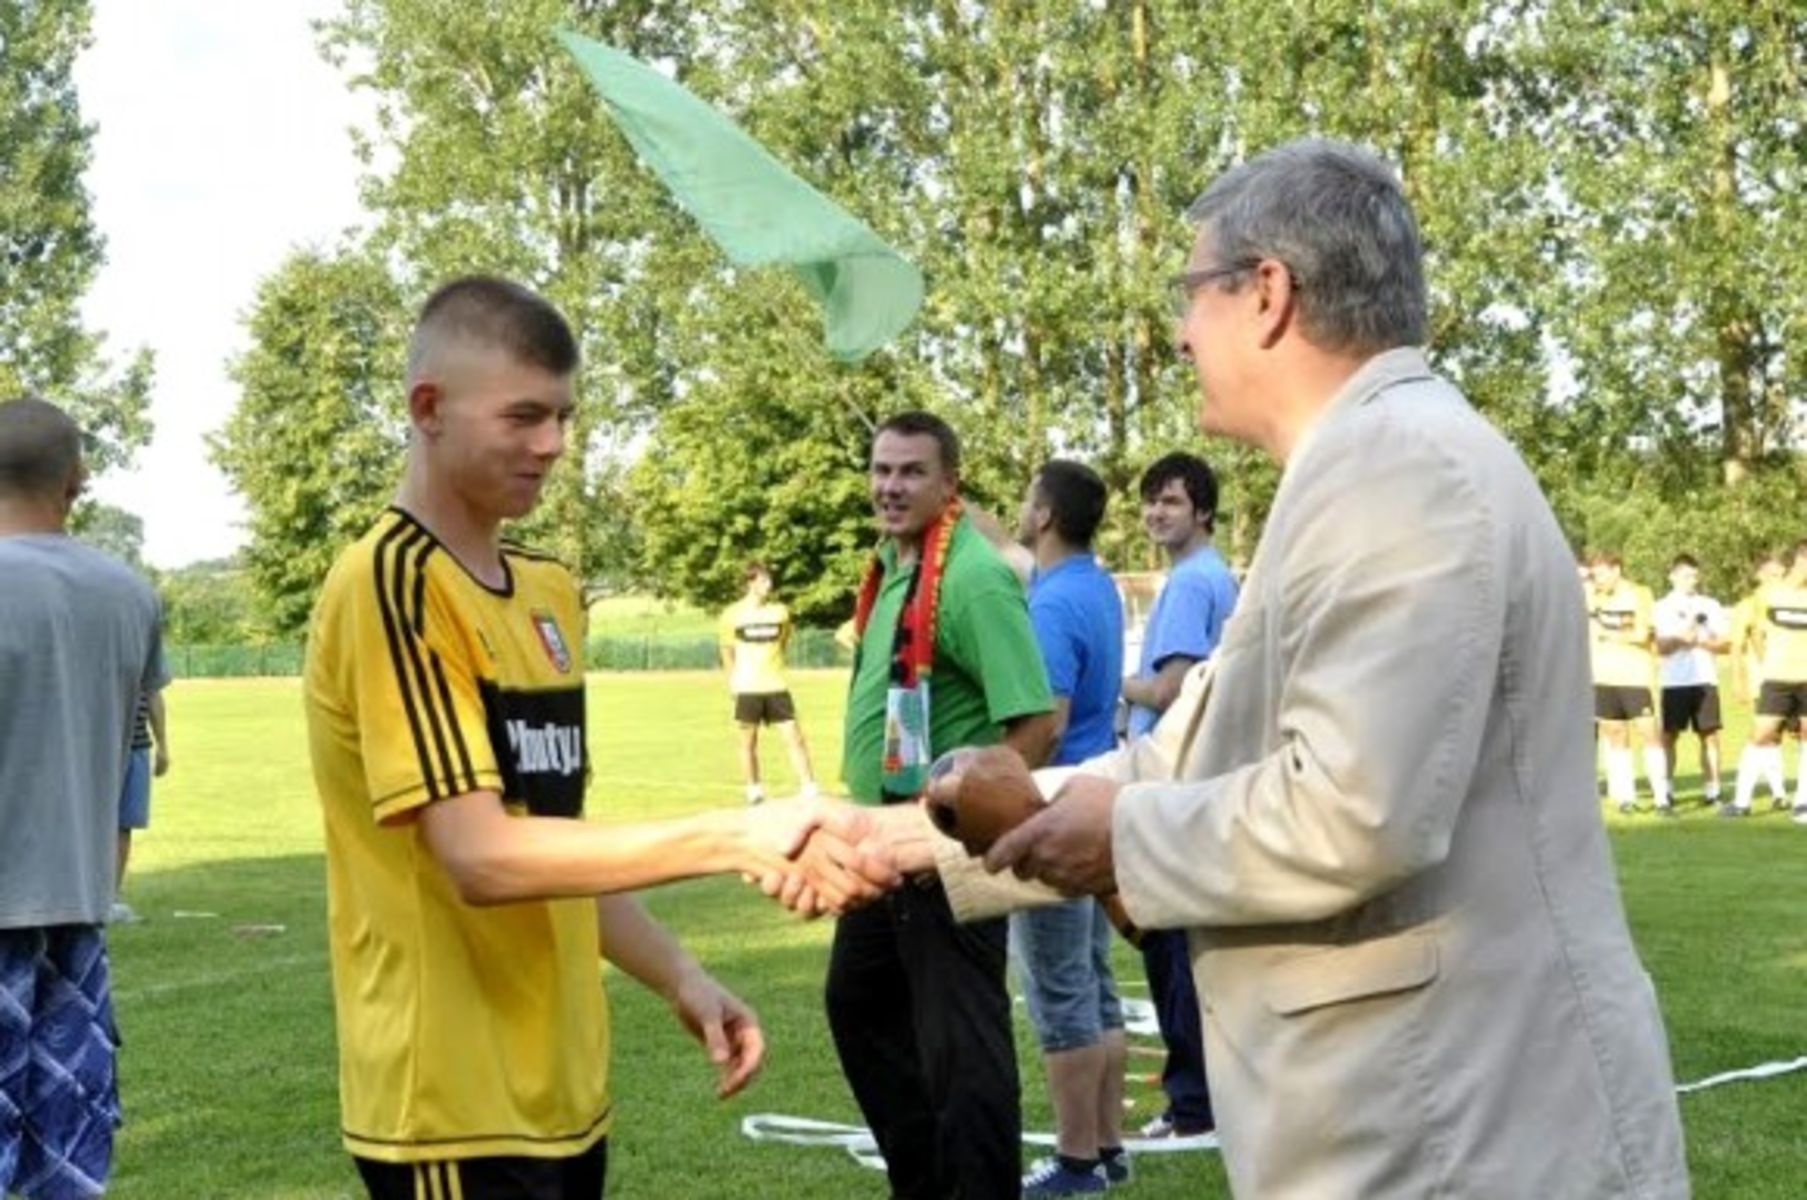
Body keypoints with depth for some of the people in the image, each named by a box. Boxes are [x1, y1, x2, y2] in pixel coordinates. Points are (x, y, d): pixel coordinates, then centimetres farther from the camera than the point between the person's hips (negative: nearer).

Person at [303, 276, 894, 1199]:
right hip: (454, 1106, -8)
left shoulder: (549, 592, 11)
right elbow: (483, 857, -23)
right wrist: (734, 839, -23)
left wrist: (678, 978, 5)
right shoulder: (389, 585, -15)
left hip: (562, 1089, 8)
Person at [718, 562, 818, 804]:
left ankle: (810, 790, -3)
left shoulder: (780, 612, 3)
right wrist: (733, 680, 5)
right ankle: (754, 790, 21)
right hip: (747, 688, -1)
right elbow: (727, 650, 7)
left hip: (776, 686, 1)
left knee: (794, 737, -5)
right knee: (749, 741, 7)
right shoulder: (733, 614, -3)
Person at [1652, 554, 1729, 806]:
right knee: (1669, 735, -1)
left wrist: (1700, 641, -9)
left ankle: (1712, 791, 4)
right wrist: (1681, 635, -19)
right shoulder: (1663, 607, 6)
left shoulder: (1710, 605, 12)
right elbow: (1661, 646, -3)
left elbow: (1726, 643, 7)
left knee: (1710, 735, 0)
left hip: (1705, 679, 2)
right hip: (1675, 681, -2)